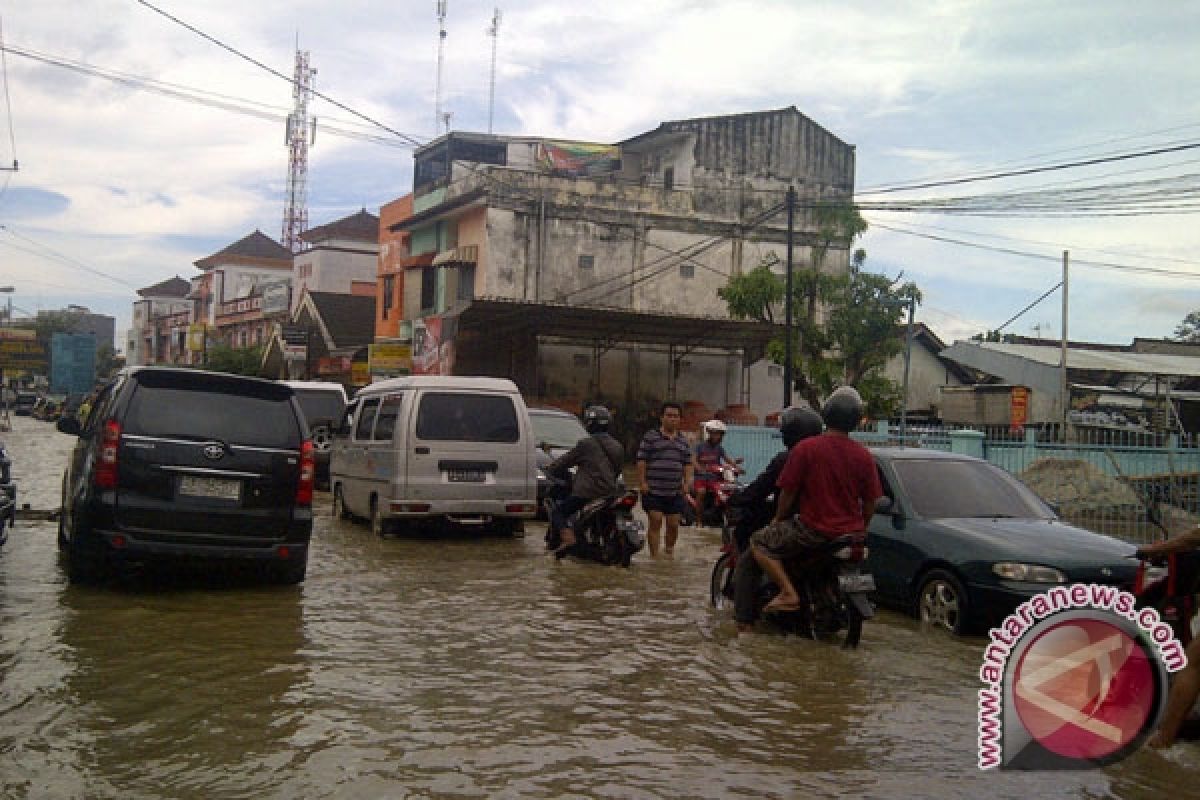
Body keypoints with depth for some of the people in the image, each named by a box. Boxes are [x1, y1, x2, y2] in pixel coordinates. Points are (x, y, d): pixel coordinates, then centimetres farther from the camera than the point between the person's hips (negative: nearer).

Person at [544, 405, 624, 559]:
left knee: (557, 512, 3)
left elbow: (563, 462, 0)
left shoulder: (585, 444, -6)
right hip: (609, 492, 7)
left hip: (587, 492, -7)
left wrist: (550, 468, 19)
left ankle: (567, 538, -22)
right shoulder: (618, 447, 13)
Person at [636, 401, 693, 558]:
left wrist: (687, 482, 5)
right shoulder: (650, 436, -1)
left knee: (673, 525, 6)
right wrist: (642, 482, -11)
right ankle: (655, 555, -2)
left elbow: (687, 464, 18)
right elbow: (641, 461, -4)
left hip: (675, 492, 4)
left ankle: (669, 552, 26)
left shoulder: (683, 441, 15)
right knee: (655, 522, -6)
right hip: (653, 490, -4)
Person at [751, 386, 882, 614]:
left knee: (759, 543, 7)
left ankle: (788, 592, -9)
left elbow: (788, 493, -6)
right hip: (850, 534, 5)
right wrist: (859, 531, 23)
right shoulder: (864, 456, 0)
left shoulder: (805, 449, -12)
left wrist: (777, 520, 12)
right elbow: (870, 504, 6)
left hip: (813, 530, -5)